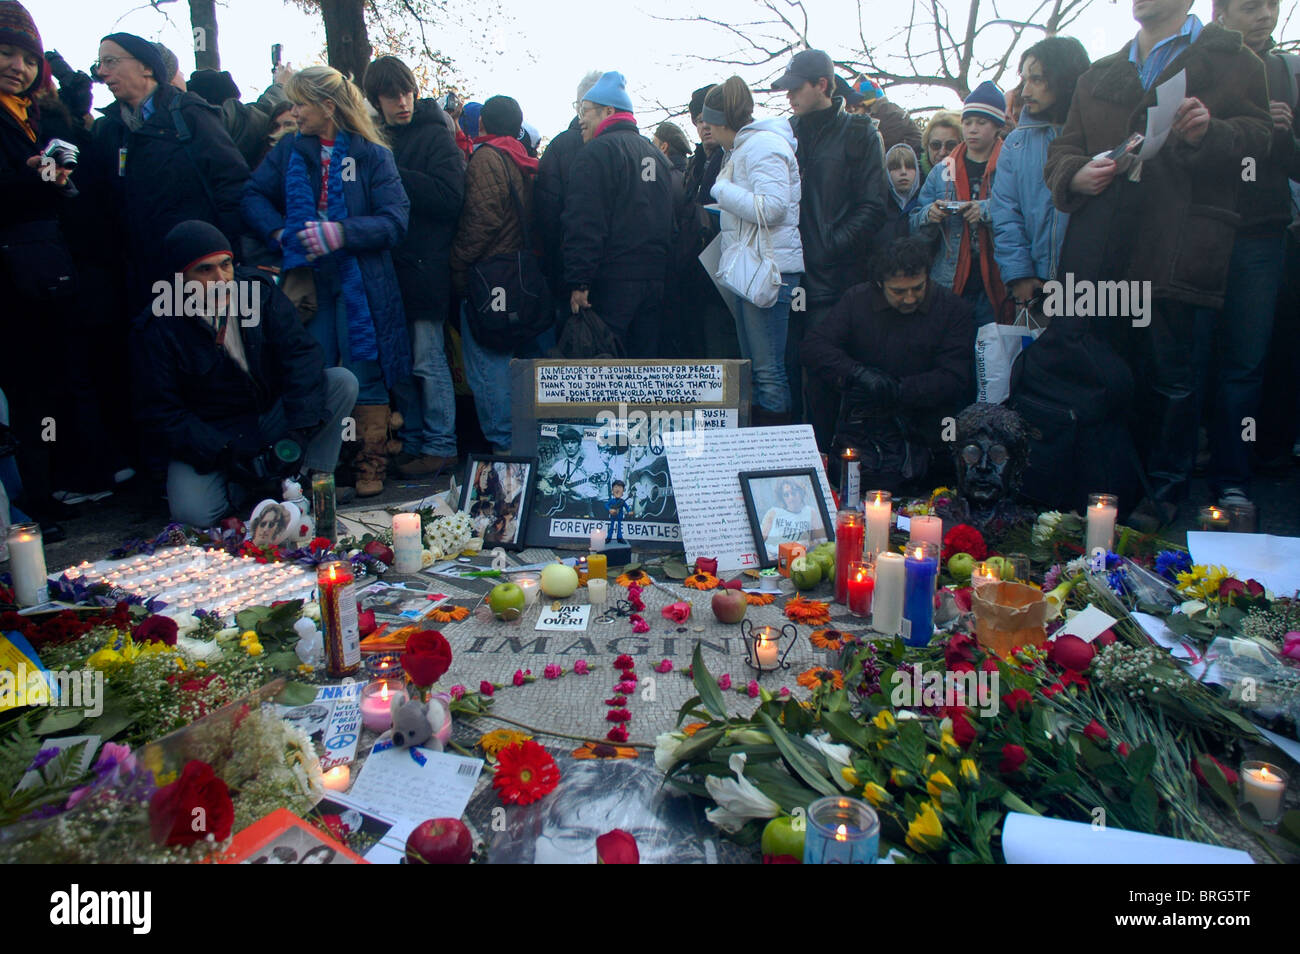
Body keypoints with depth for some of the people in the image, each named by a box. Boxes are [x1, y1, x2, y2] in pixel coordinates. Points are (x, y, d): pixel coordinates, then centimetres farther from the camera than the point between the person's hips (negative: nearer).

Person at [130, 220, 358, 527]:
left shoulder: (260, 292, -6)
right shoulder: (156, 330, -12)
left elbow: (301, 352, -12)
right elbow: (159, 415, -12)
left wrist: (298, 427, -26)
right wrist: (223, 454, -26)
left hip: (276, 419, 3)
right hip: (208, 438, -2)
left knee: (343, 382, -20)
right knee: (192, 513, -29)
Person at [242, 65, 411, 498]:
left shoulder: (372, 155, -2)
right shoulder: (289, 151, 11)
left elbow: (395, 220, -10)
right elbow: (253, 196, 10)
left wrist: (342, 233, -20)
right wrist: (280, 232, -7)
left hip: (360, 282, -4)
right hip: (308, 280, 4)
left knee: (365, 378, -1)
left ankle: (371, 465, 11)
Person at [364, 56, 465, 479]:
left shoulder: (435, 136, -2)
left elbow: (450, 197, -17)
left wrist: (394, 175, -16)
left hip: (424, 266, -6)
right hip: (390, 266, 7)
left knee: (428, 361, -3)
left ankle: (441, 447, 6)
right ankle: (412, 442, 20)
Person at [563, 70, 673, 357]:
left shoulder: (597, 151, -6)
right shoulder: (656, 154, 19)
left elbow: (584, 222, -15)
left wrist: (578, 281, -16)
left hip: (612, 280, -8)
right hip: (656, 277, 8)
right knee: (646, 363, 11)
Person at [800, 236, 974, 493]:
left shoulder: (953, 309, 3)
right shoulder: (857, 299, 9)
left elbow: (954, 380, -4)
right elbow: (814, 348, 1)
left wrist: (897, 390, -15)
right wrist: (858, 373, -15)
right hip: (860, 430, 1)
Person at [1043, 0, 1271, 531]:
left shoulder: (1229, 59, 10)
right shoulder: (1098, 77, 23)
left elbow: (1255, 138, 0)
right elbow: (1063, 149, 23)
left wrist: (1209, 133, -21)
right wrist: (1075, 174, 0)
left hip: (1173, 250, -4)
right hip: (1101, 250, 4)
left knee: (1169, 373, -2)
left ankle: (1165, 491, 11)